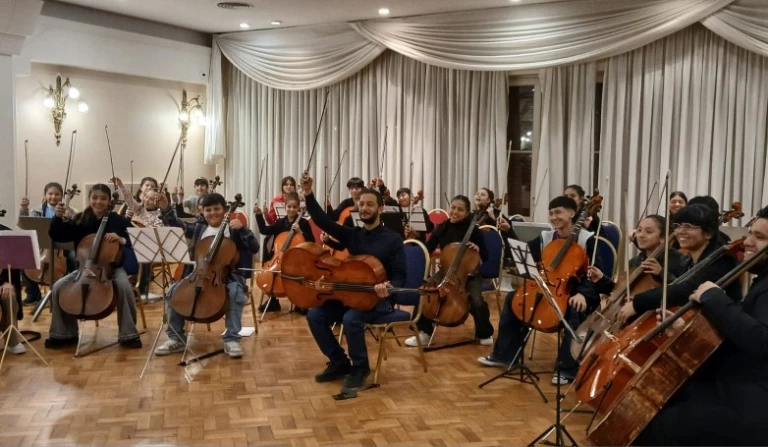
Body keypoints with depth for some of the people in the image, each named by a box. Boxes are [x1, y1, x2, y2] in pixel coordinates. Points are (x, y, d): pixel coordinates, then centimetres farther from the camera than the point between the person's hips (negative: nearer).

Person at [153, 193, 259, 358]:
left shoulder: (234, 230, 0)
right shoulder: (198, 228, 12)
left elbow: (255, 248, -9)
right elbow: (176, 225, 12)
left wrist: (243, 229, -22)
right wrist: (166, 208, -3)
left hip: (228, 275, -4)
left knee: (236, 292, -35)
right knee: (173, 291, -15)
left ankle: (232, 339, -24)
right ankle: (176, 338, -3)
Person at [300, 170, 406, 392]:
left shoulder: (393, 239, -6)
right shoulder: (352, 234, 7)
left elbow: (400, 276, -10)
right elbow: (323, 221, -6)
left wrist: (389, 287, -34)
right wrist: (309, 194, -20)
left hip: (378, 299, -5)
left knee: (351, 319, -33)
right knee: (315, 315, -14)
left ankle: (360, 367, -9)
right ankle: (340, 363, 3)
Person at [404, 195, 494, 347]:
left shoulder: (473, 230, -9)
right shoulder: (442, 228, 1)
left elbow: (485, 257, -5)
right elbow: (426, 250, -2)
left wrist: (478, 249, -26)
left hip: (469, 274, -3)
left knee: (477, 302, -27)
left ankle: (484, 333, 7)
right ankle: (425, 332, 0)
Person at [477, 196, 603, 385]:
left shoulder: (587, 239, -10)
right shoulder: (545, 237, 6)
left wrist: (583, 293, -32)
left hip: (575, 293, -6)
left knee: (576, 311, -38)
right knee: (513, 297, -6)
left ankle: (568, 368, -25)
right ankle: (504, 355, 2)